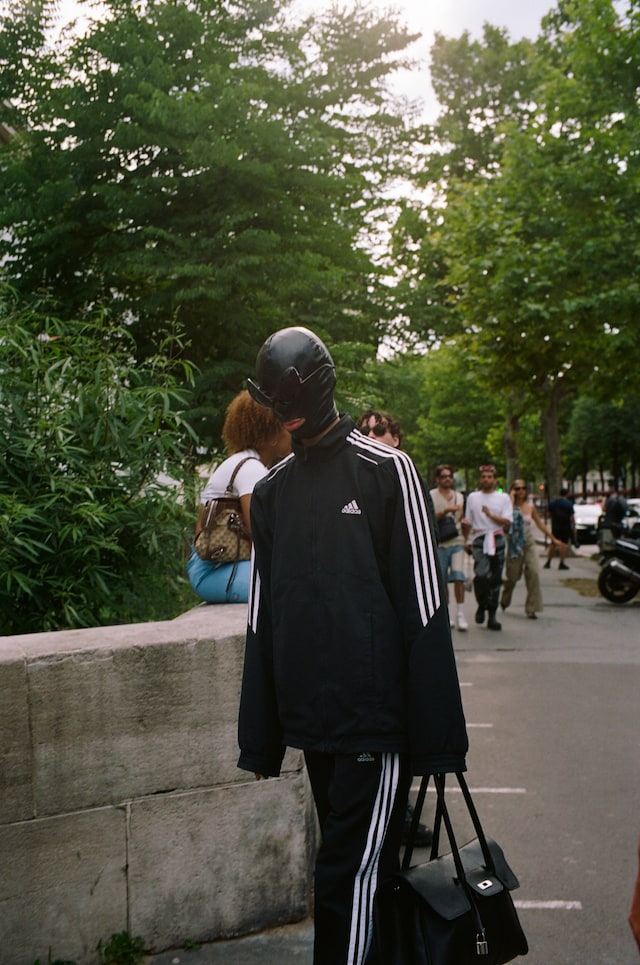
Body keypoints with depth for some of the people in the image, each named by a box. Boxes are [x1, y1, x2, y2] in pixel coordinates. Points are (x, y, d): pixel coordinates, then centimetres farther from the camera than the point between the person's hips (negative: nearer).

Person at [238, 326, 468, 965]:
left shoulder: (386, 470, -4)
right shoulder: (272, 491, 11)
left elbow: (424, 608, -8)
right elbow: (262, 618, 12)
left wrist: (437, 738, -11)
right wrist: (261, 739, 10)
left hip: (375, 715, -5)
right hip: (313, 718, 5)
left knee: (349, 875, -5)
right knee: (367, 866, 16)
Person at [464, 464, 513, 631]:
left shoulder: (503, 498, 9)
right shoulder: (472, 497, 12)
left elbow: (507, 522, 0)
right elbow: (468, 521, 15)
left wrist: (491, 515, -13)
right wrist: (467, 540, 9)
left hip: (497, 540, 1)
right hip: (479, 540, -1)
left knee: (495, 578, 4)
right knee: (481, 574, -22)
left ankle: (492, 616, 12)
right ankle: (481, 606, 2)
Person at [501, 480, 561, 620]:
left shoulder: (530, 507, 6)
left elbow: (540, 524, 17)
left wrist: (553, 538, 21)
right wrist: (512, 497, -19)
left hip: (529, 544, 3)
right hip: (514, 545, -3)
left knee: (533, 574, -12)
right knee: (512, 576, 5)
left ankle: (531, 608, -7)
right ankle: (504, 600, 35)